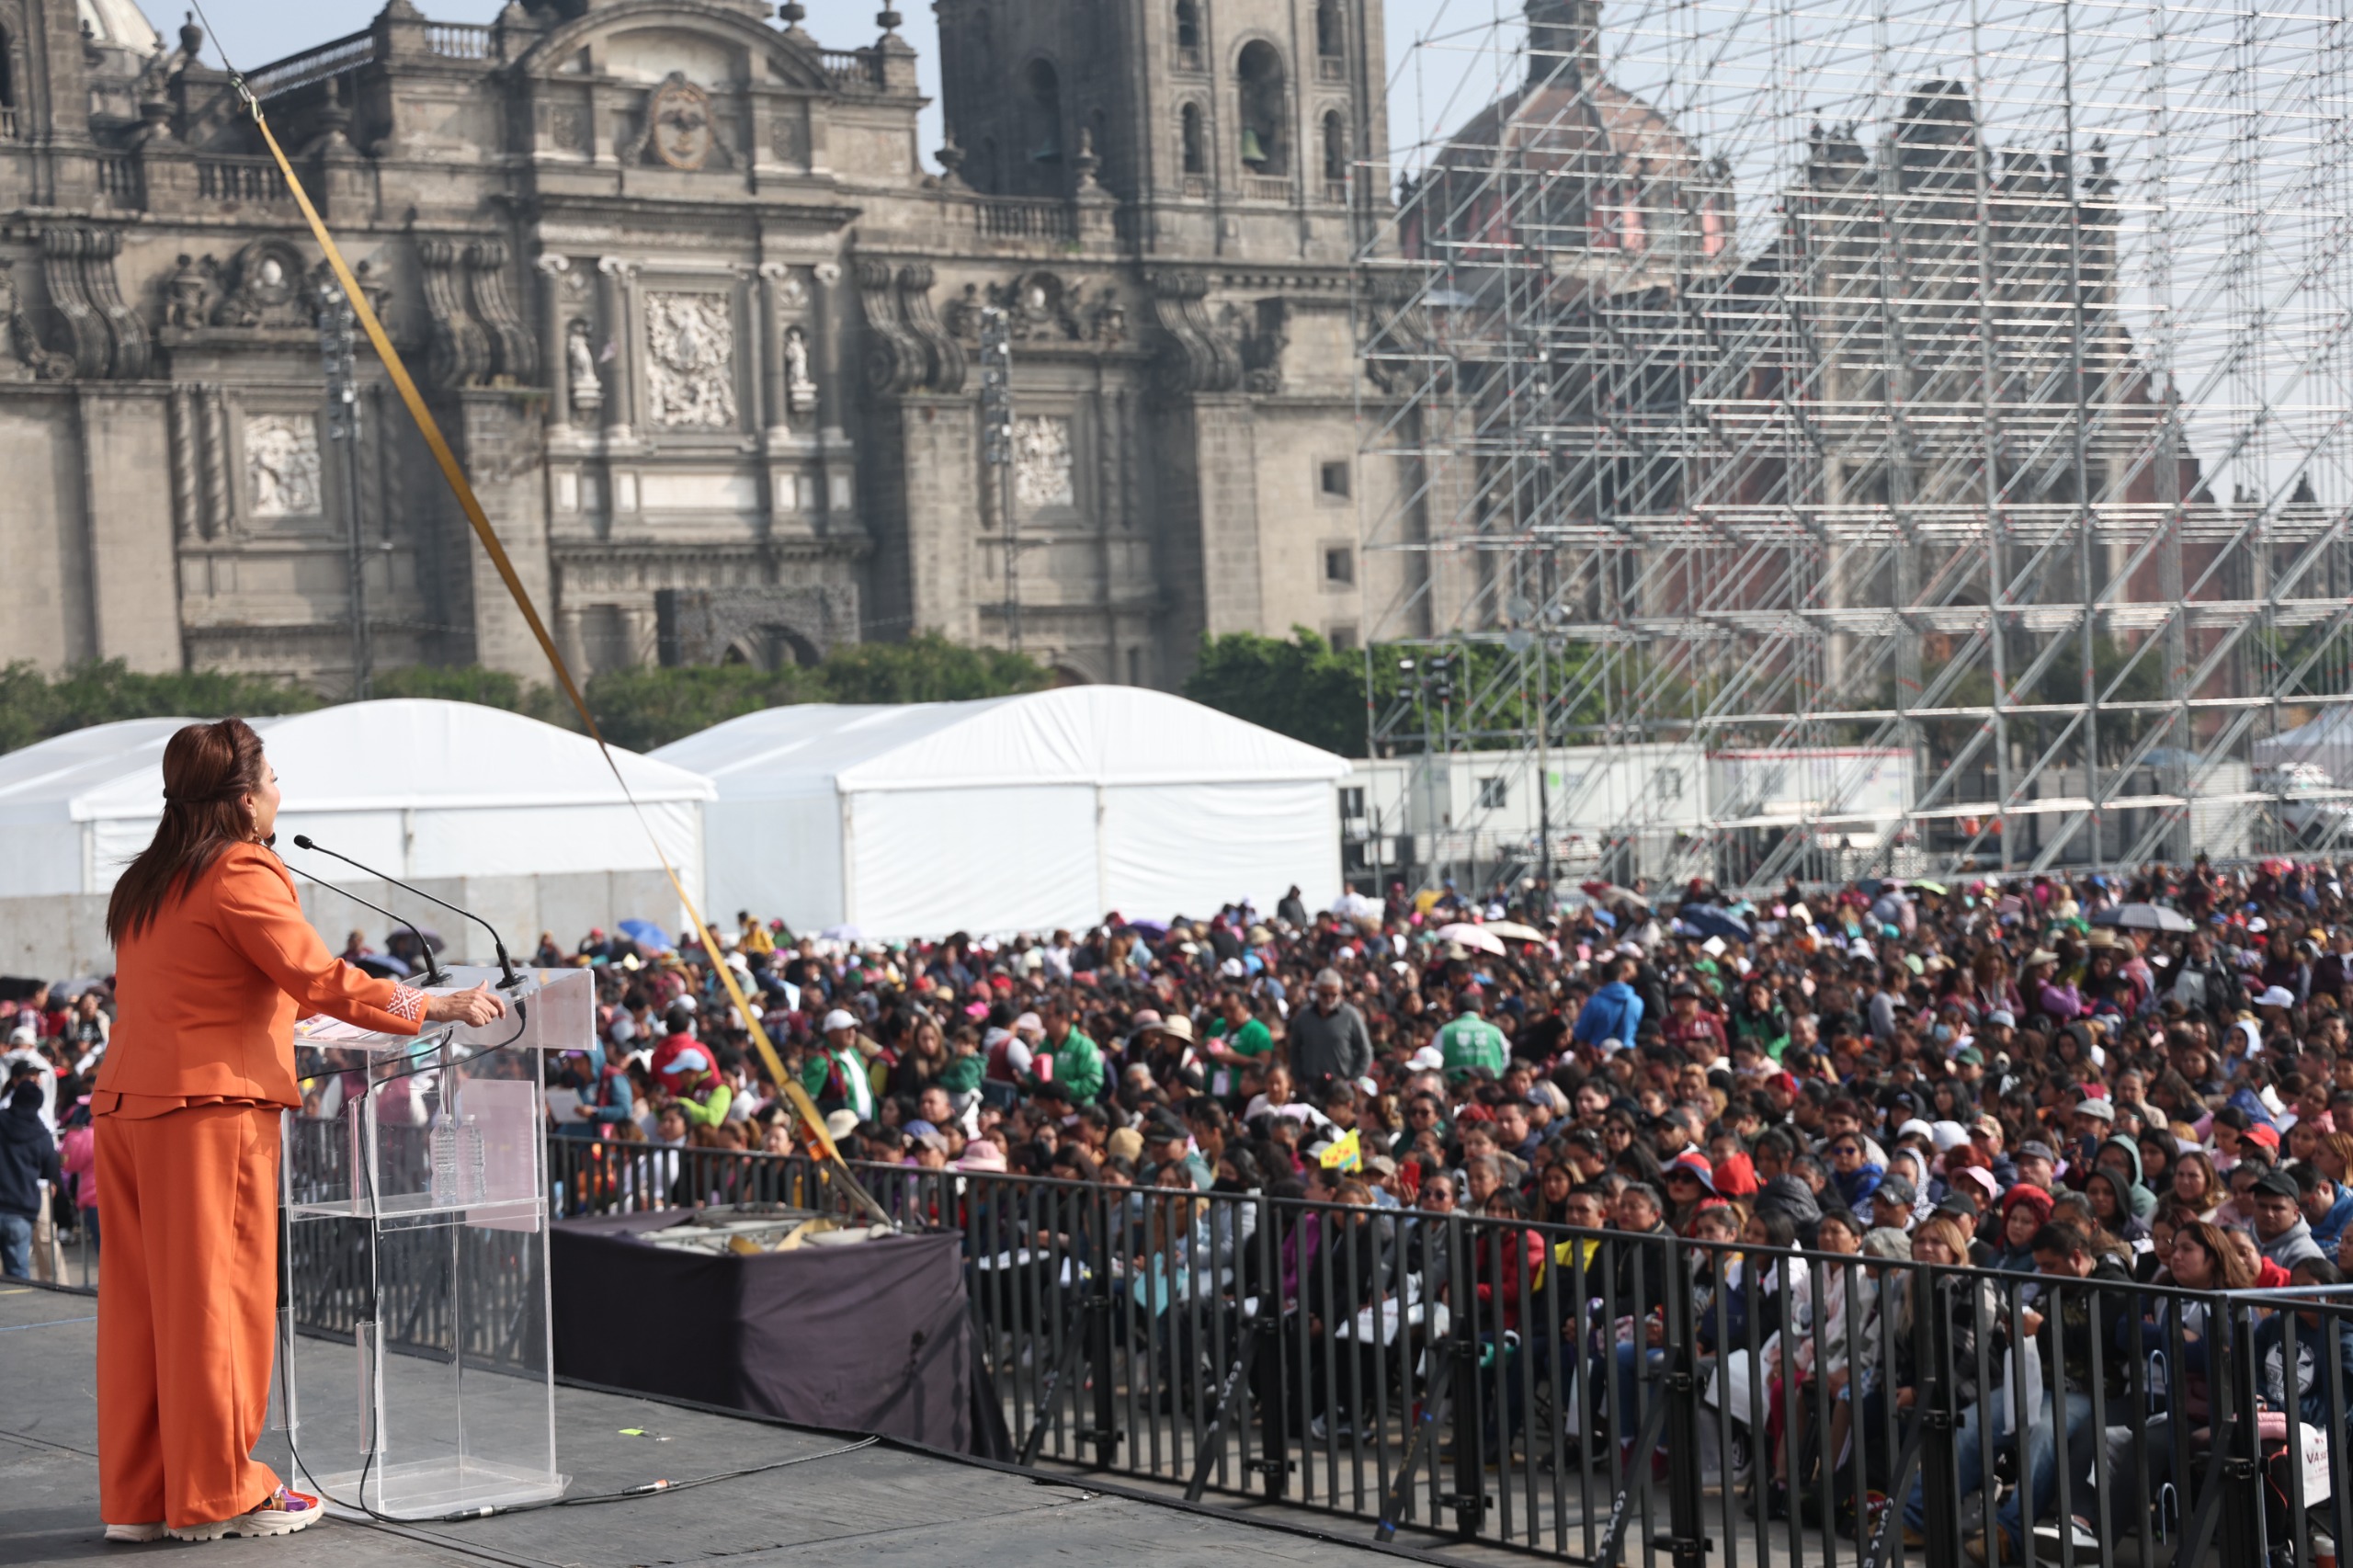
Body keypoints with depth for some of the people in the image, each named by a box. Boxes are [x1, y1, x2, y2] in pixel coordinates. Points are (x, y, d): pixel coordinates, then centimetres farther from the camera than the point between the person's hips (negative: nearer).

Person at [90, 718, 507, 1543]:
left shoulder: (144, 885, 17)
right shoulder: (240, 876, -9)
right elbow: (319, 978, -14)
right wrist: (439, 1007, -8)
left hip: (126, 1104, 8)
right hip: (210, 1108, -8)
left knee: (141, 1303, 10)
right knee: (218, 1298, -1)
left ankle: (138, 1495, 14)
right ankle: (217, 1493, 4)